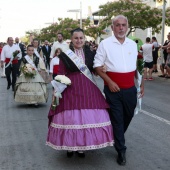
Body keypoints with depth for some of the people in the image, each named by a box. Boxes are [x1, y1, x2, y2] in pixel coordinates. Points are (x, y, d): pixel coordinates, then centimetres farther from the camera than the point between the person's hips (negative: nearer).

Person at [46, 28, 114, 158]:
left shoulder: (90, 53, 8)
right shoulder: (65, 55, 0)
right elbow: (60, 74, -1)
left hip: (88, 90, 3)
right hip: (70, 90, -2)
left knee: (87, 118, 3)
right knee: (70, 118, 2)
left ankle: (82, 146, 20)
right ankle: (69, 146, 22)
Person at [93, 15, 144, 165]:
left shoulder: (133, 44, 8)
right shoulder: (105, 44, -5)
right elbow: (97, 66, -5)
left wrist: (142, 84, 15)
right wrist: (109, 82, -14)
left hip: (130, 89, 5)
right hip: (113, 88, -4)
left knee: (128, 116, 17)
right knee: (117, 119, 3)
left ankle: (117, 139, 43)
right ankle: (121, 150, 17)